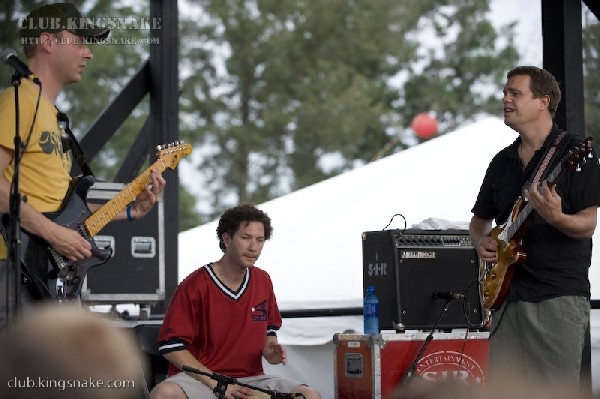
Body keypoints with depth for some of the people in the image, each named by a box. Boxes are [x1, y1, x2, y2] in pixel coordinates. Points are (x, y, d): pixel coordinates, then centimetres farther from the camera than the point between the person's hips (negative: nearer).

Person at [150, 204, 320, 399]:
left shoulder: (263, 282, 9)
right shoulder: (194, 286, -9)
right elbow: (171, 347, -11)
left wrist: (270, 351, -1)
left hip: (250, 378, 5)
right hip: (200, 378, -5)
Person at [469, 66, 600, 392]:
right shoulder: (502, 161, 17)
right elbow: (480, 219, 27)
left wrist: (556, 218, -31)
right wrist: (482, 242, 5)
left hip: (560, 295, -6)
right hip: (507, 294, 6)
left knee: (557, 391, -9)